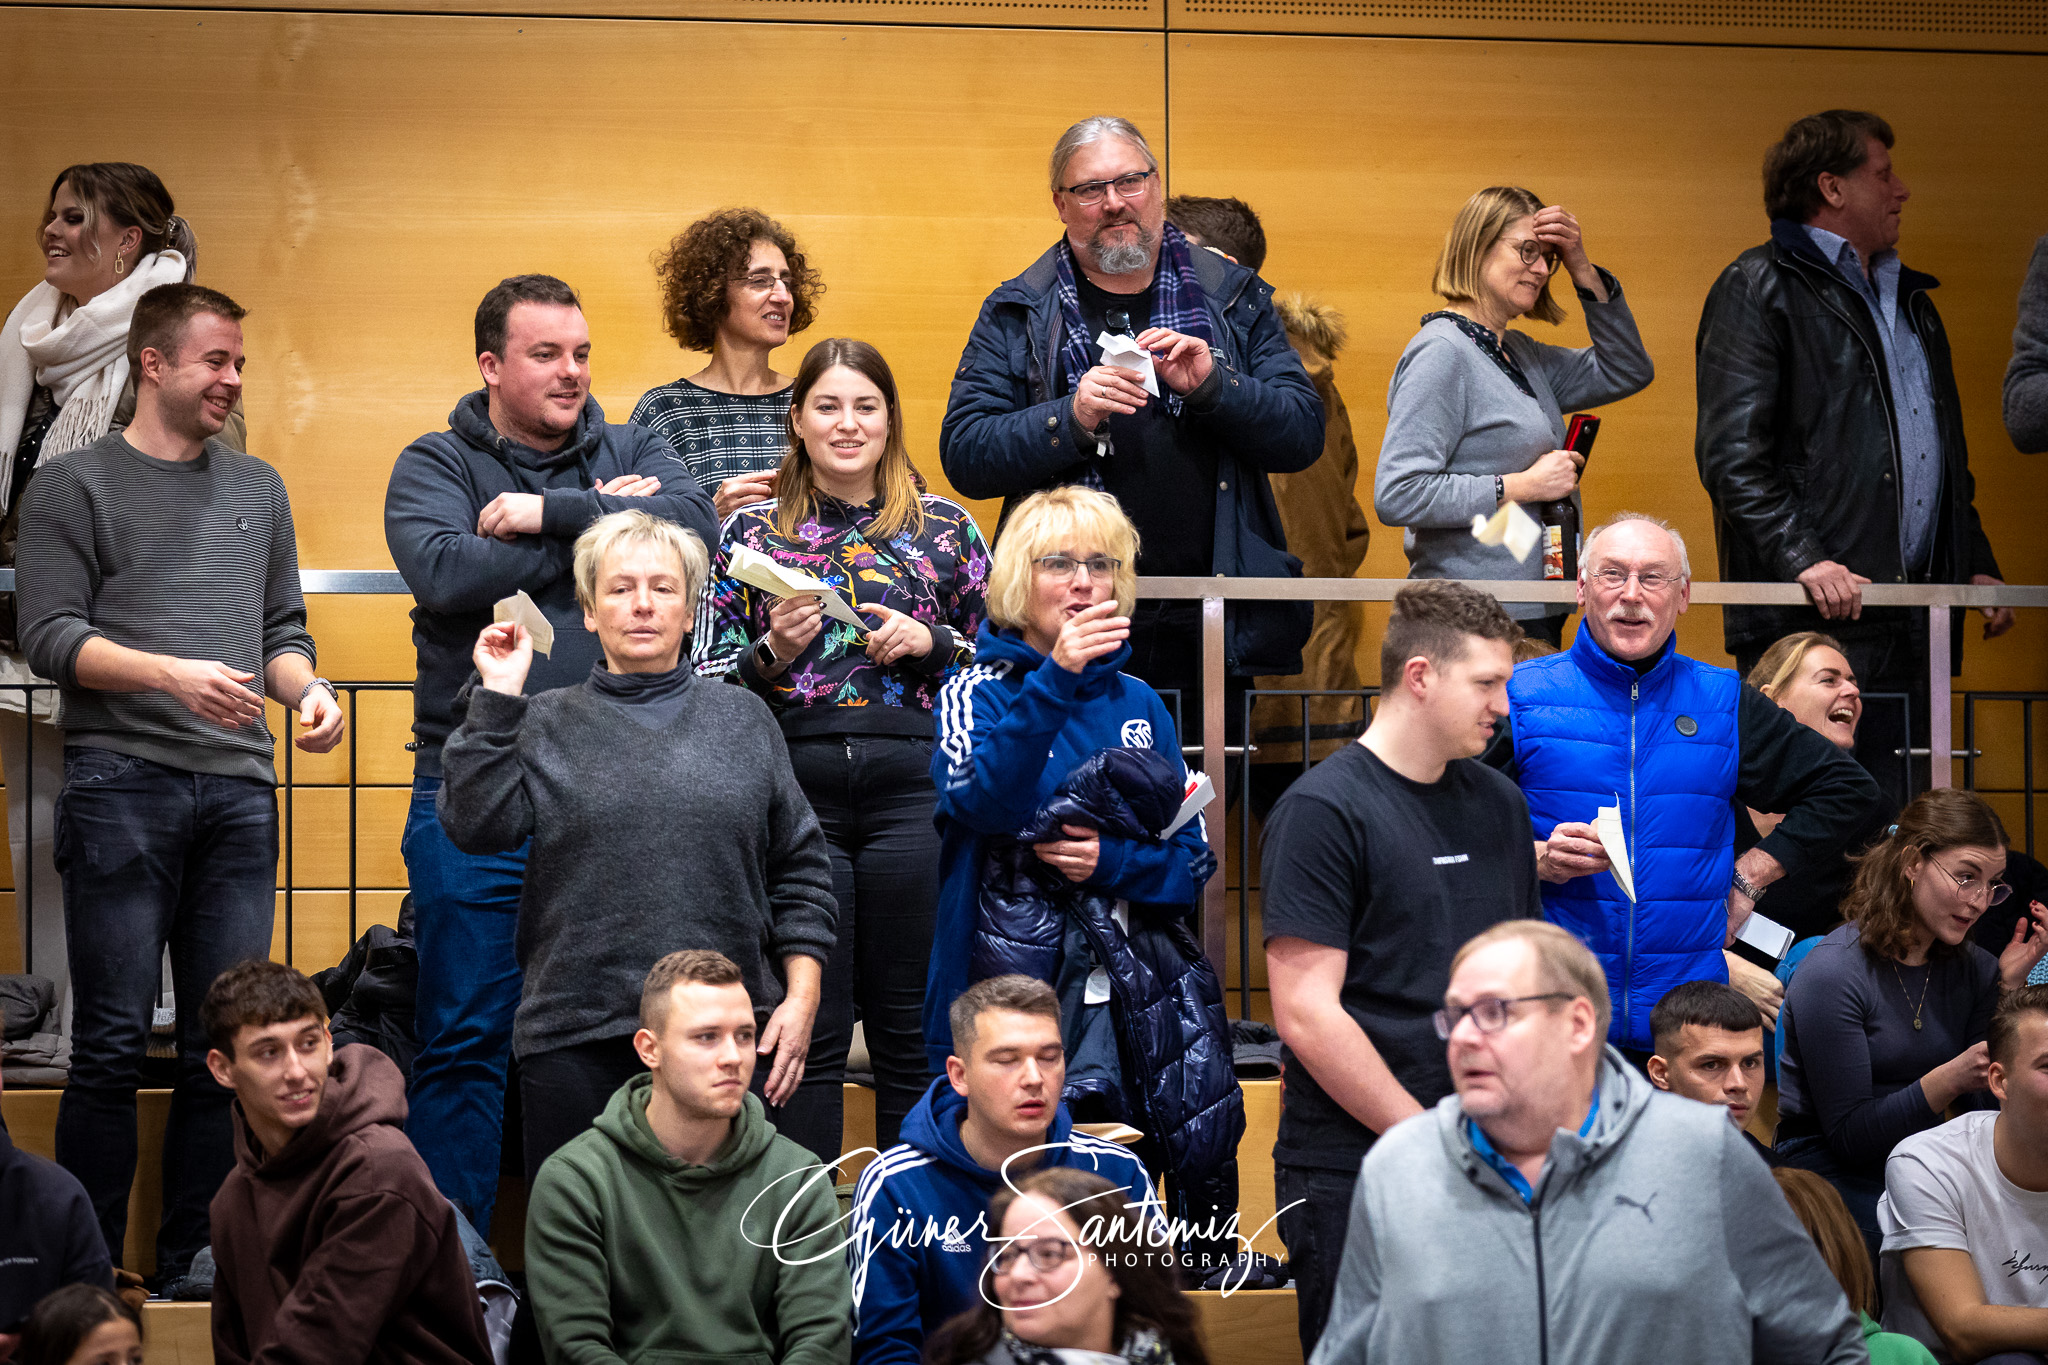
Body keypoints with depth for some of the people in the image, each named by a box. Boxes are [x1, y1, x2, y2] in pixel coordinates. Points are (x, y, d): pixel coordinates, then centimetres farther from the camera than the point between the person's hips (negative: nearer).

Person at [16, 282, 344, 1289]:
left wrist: (306, 686, 0)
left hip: (239, 789, 5)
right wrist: (172, 675, -17)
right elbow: (50, 637, -5)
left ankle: (192, 1263, 10)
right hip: (121, 784, -5)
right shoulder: (74, 487, 4)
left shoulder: (257, 488, 19)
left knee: (225, 1046, 3)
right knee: (113, 1044, -5)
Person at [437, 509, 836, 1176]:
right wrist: (496, 699, -8)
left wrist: (801, 998, 4)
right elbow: (476, 825, -6)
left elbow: (799, 870, 12)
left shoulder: (742, 718, 13)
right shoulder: (545, 722, 9)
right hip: (577, 1040, -1)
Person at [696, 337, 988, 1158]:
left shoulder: (947, 530, 10)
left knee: (911, 1027, 4)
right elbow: (708, 679, 9)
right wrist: (773, 652, -9)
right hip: (795, 788, 0)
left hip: (913, 787, 0)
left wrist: (931, 644, -5)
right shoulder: (752, 533, 10)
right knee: (806, 1028, 2)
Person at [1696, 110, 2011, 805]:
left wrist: (1977, 562, 18)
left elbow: (1947, 452, 31)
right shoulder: (1758, 289, -1)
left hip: (1910, 620, 8)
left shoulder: (1909, 297, 25)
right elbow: (1731, 453, -11)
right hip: (1811, 619, -8)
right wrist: (1802, 558, -22)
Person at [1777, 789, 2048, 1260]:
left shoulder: (1971, 968, 7)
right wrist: (1948, 1079, -26)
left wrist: (2010, 985, -3)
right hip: (1833, 1170, -6)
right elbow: (1850, 1136, -14)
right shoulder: (1832, 973, -13)